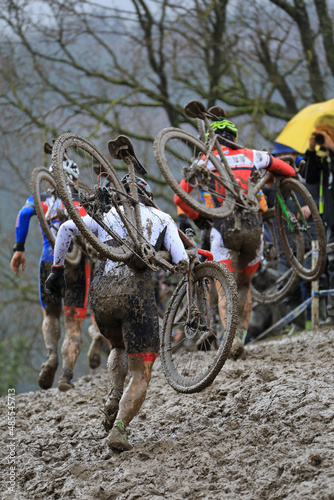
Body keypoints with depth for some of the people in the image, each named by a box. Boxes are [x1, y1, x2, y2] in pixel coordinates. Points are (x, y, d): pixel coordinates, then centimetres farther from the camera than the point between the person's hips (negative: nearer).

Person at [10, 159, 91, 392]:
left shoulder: (42, 199, 13)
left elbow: (24, 213, -8)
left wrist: (19, 248, -8)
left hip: (49, 263, 1)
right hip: (77, 266, -1)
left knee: (50, 315, 23)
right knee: (74, 326, 5)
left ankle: (52, 355, -6)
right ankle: (67, 374, -16)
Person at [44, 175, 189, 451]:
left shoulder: (107, 215, 24)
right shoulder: (162, 219, 19)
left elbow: (67, 228, 9)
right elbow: (181, 261, 4)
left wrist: (57, 269, 14)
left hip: (101, 292, 3)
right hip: (137, 291, -3)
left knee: (119, 347, 33)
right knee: (141, 373, 5)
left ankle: (115, 396, 7)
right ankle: (119, 428, -18)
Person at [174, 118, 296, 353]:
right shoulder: (253, 156, 15)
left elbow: (179, 198, 11)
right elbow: (289, 171, 22)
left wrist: (196, 216, 27)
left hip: (224, 228, -2)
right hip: (254, 228, 2)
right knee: (244, 285, 21)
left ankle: (231, 335, -25)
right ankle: (242, 333, 9)